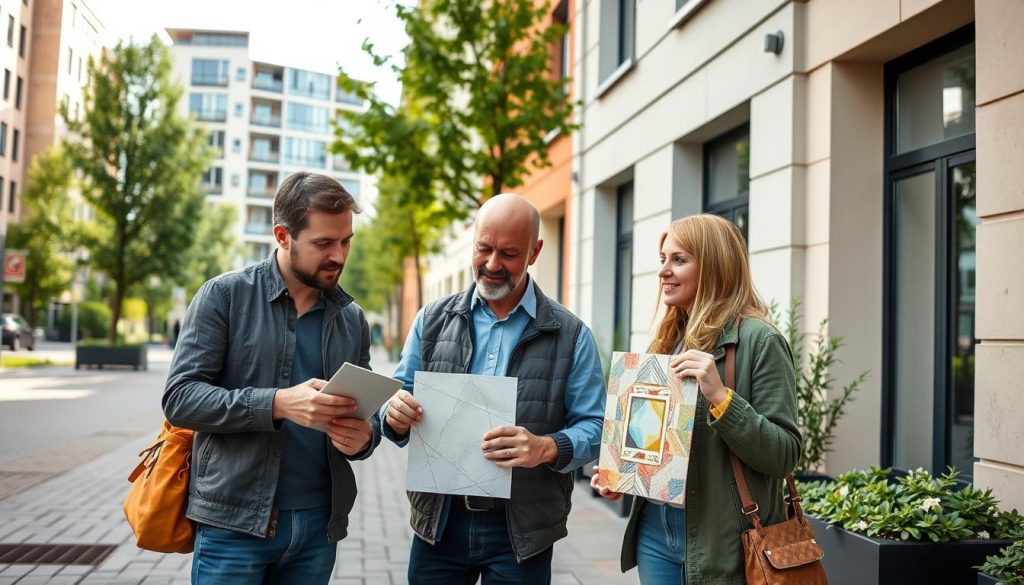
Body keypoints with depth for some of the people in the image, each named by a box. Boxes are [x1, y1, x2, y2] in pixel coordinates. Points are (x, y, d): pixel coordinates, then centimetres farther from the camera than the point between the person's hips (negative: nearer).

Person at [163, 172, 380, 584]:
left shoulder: (352, 318, 7)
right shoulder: (224, 296, -4)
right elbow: (180, 397, -11)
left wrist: (363, 438, -11)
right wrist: (277, 404, -25)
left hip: (319, 523, 4)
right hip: (235, 523, -3)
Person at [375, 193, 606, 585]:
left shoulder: (571, 335, -2)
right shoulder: (433, 320, 5)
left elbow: (594, 427, -4)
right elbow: (400, 397, 8)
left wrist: (548, 448, -23)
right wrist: (395, 415, -15)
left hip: (522, 532, -2)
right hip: (438, 523, 2)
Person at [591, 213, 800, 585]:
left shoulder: (759, 339, -12)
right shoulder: (668, 340, 9)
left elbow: (784, 455, -16)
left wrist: (720, 396, -27)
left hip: (722, 543, -6)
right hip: (655, 531, 6)